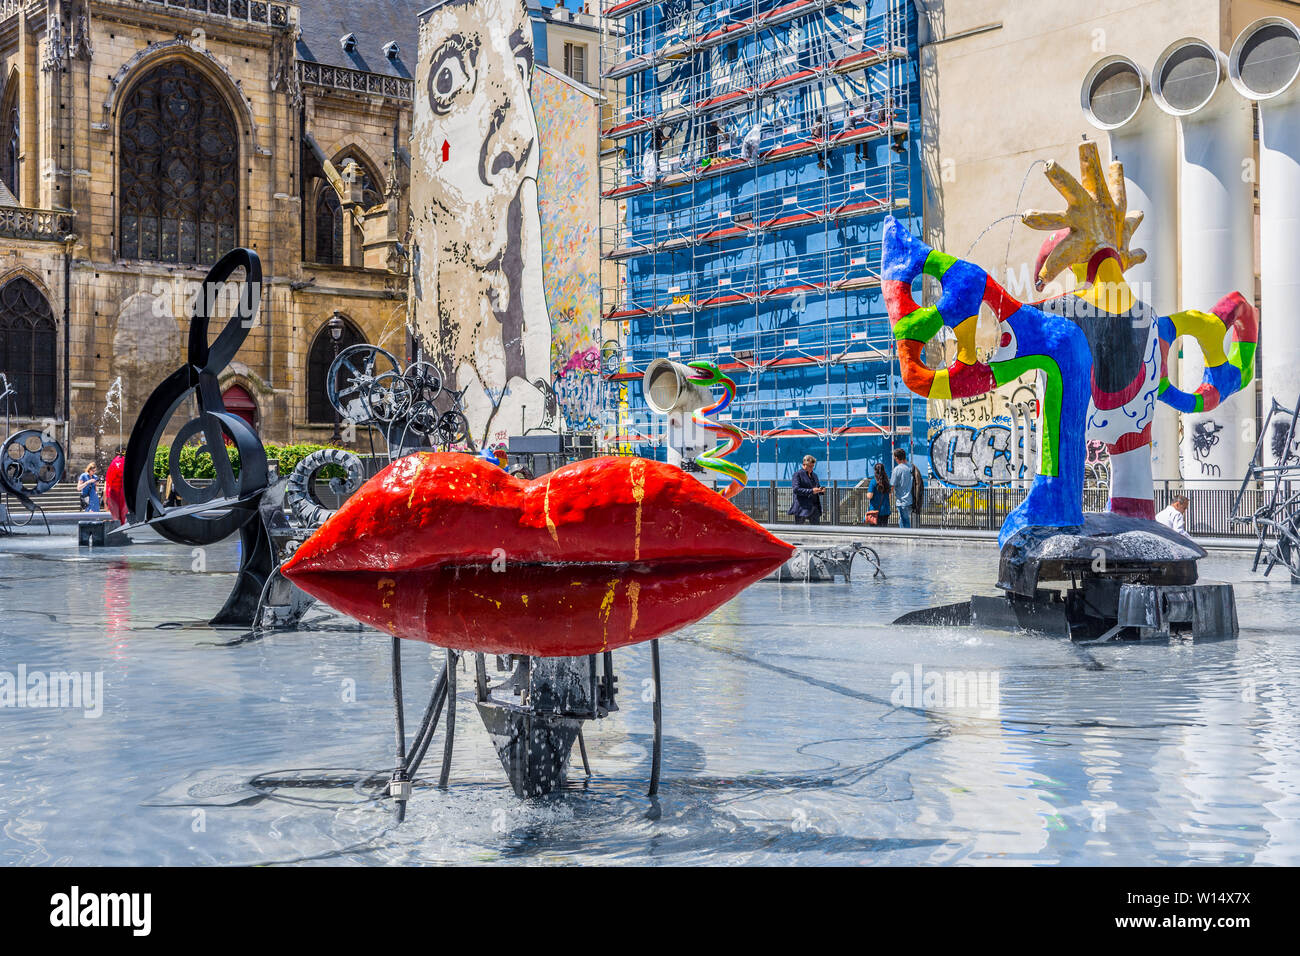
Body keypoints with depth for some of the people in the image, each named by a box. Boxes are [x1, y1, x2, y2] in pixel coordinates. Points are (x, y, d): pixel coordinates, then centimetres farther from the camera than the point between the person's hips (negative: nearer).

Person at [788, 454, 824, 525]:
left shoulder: (814, 475, 18)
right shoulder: (798, 474, -4)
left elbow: (818, 487, 26)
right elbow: (796, 489, -15)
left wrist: (821, 491, 0)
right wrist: (811, 491, -22)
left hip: (814, 508, 6)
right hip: (802, 508, -6)